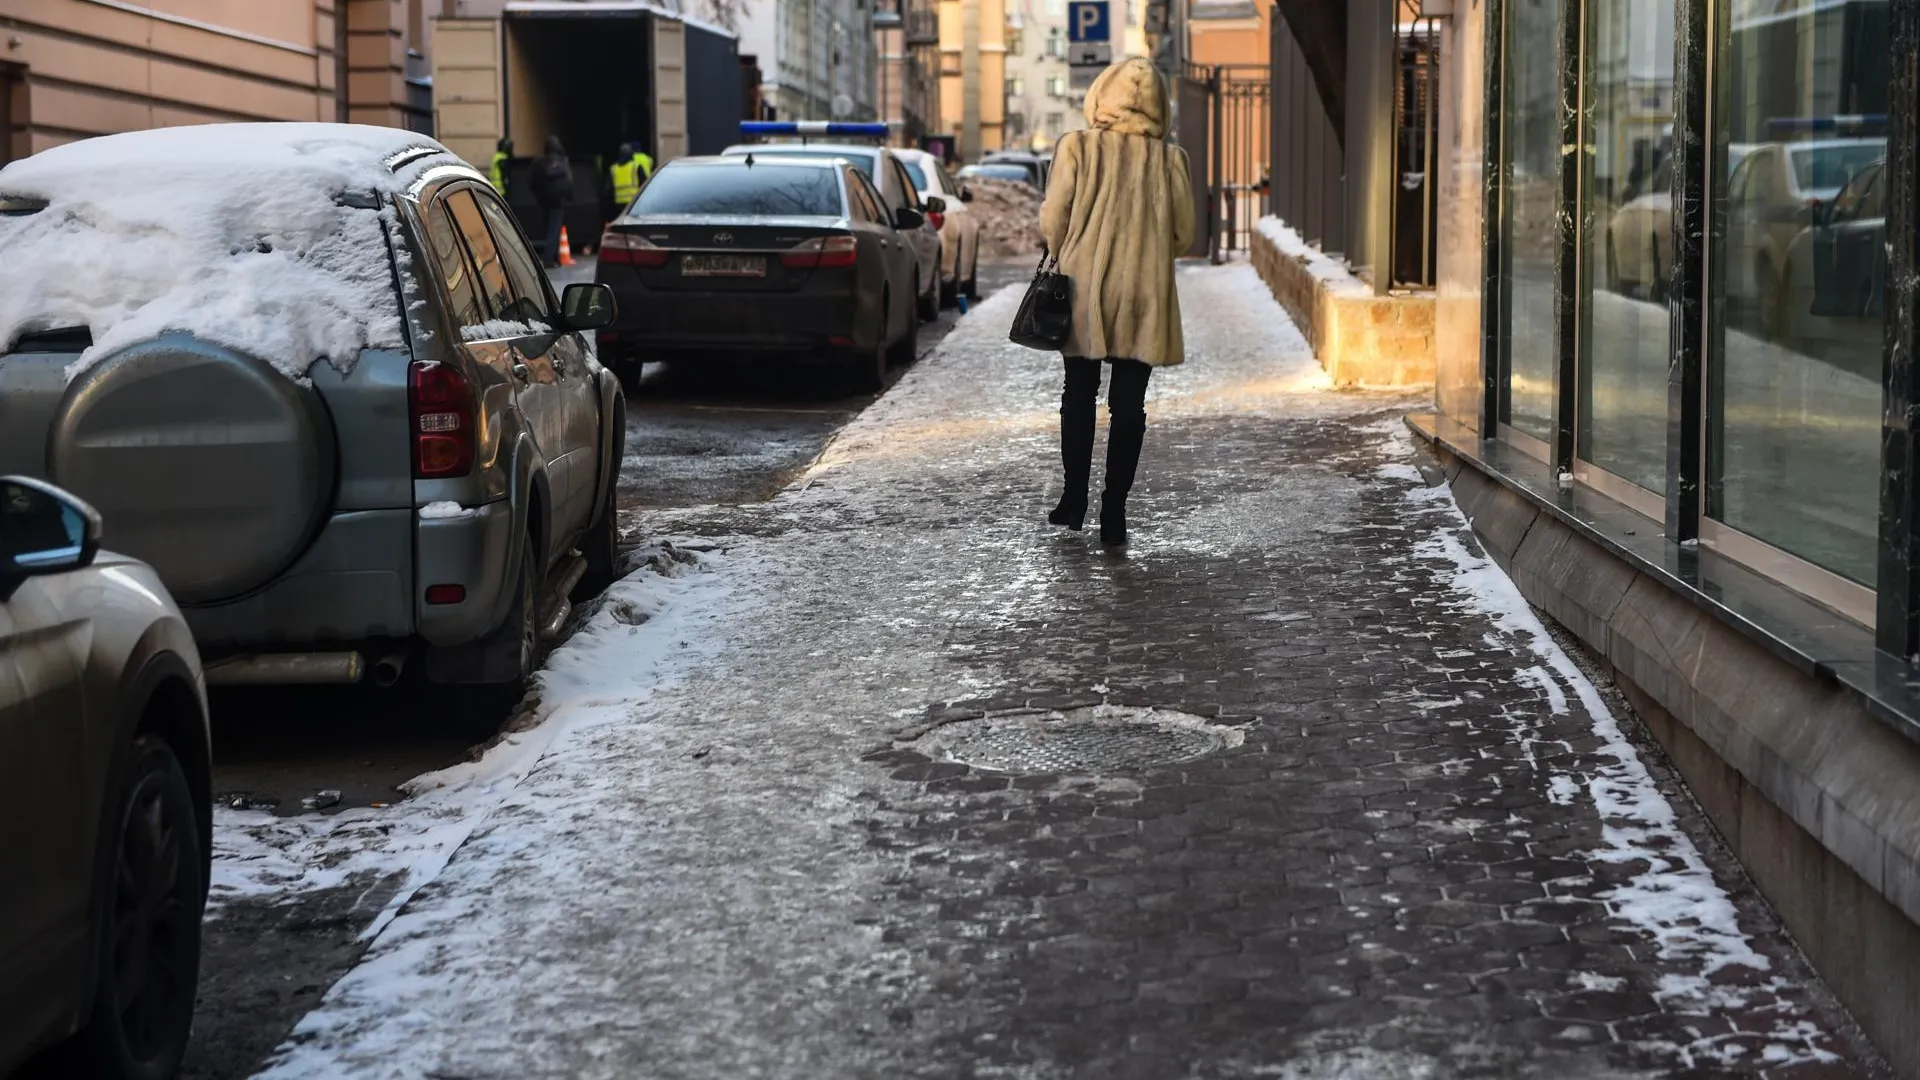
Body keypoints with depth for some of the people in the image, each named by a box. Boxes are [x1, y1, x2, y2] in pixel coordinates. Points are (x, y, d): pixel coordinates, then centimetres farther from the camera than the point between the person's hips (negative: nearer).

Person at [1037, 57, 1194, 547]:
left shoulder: (1076, 147, -7)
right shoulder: (1170, 159, -3)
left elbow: (1052, 222, -5)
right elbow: (1183, 234, 3)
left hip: (1082, 291, 0)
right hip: (1144, 298, 0)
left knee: (1079, 396, 14)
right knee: (1128, 404, 5)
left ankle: (1075, 498, 16)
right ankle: (1114, 511, 4)